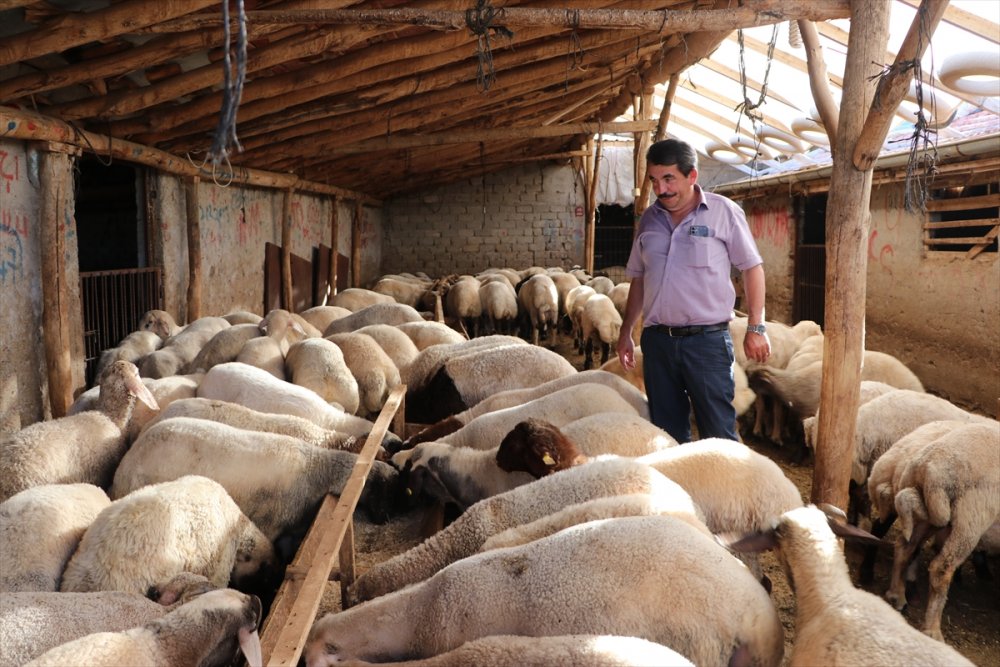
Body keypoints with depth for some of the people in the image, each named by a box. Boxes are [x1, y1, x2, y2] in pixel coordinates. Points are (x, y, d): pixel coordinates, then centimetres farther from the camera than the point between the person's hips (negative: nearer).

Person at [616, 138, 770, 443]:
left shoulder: (723, 212, -5)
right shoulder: (649, 219, 9)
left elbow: (752, 268, -1)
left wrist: (755, 328, -7)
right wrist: (625, 333, 16)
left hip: (707, 339, -4)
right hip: (657, 340, 5)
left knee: (718, 434, 0)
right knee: (667, 432, 13)